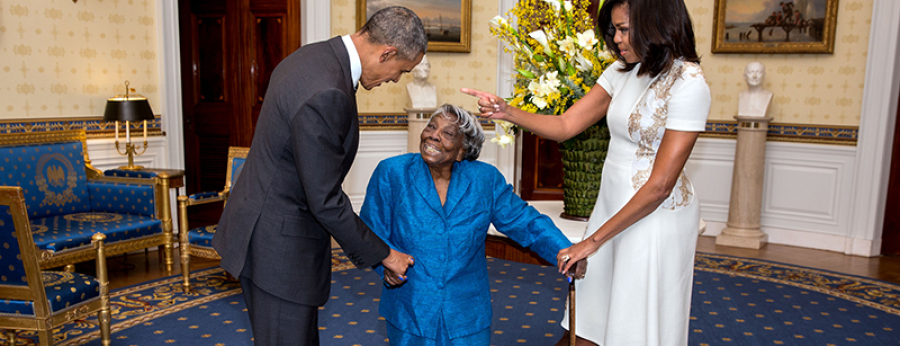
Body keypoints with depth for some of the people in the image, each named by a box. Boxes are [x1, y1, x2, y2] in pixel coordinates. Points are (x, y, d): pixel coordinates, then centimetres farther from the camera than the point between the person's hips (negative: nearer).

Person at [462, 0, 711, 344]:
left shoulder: (688, 84, -18)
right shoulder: (622, 71, 5)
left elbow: (660, 186, -20)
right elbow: (565, 125, 3)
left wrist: (593, 241, -17)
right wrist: (507, 112, -14)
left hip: (656, 215, -6)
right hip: (611, 203, 6)